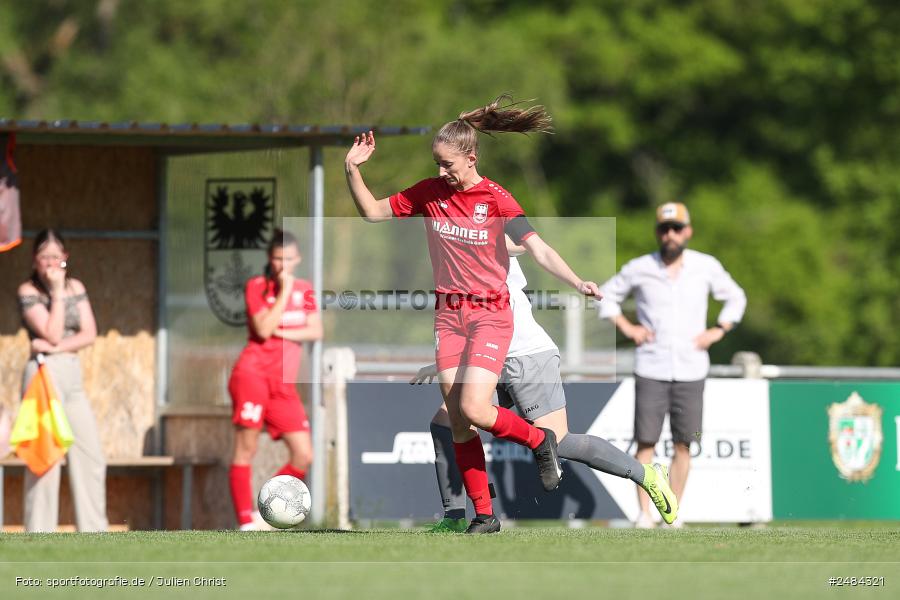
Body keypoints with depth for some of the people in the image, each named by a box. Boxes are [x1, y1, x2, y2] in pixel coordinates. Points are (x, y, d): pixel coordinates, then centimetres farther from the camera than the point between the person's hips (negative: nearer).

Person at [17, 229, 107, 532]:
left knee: (90, 457, 2)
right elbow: (53, 334, -13)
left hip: (73, 375, 6)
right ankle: (40, 536, -4)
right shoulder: (28, 291, -3)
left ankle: (94, 531, 6)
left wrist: (56, 348, -11)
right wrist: (57, 292, -10)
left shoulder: (75, 287, 13)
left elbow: (89, 334, 4)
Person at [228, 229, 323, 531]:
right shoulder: (256, 287, 0)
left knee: (303, 456, -4)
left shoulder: (304, 289, 15)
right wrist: (284, 292, -11)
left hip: (285, 385, 5)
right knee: (246, 448, -8)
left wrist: (281, 332, -8)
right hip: (254, 373, -5)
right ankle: (246, 524, -7)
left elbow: (316, 331, 3)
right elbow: (263, 330, -13)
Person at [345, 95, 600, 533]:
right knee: (457, 421, -1)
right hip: (449, 313, 4)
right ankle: (484, 515, 7)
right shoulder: (430, 193, 2)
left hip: (491, 313, -4)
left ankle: (539, 440, 10)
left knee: (474, 410, -19)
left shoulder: (496, 199, -10)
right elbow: (373, 212, 9)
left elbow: (537, 250, -15)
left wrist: (578, 283, -28)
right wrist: (352, 171, -5)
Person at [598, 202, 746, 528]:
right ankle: (643, 513, -4)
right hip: (651, 369, -1)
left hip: (691, 370, 1)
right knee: (646, 442, -6)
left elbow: (735, 298, 18)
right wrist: (626, 327, 1)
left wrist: (717, 331, 5)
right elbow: (607, 295, 14)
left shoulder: (707, 267, 4)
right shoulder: (639, 269, 0)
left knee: (683, 445, 2)